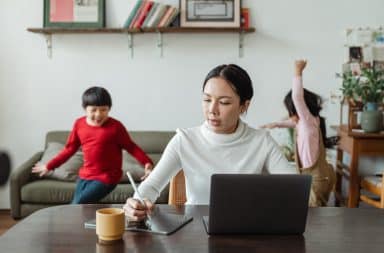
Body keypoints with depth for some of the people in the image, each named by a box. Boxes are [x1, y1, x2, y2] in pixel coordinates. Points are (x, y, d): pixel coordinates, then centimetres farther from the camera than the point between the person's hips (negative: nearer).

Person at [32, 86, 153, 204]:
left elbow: (131, 146, -6)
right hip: (84, 176, 6)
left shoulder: (115, 126, -12)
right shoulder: (79, 124, 2)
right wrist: (49, 166, 17)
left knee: (77, 205, -17)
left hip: (106, 177, -6)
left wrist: (147, 163, -22)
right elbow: (70, 148, 13)